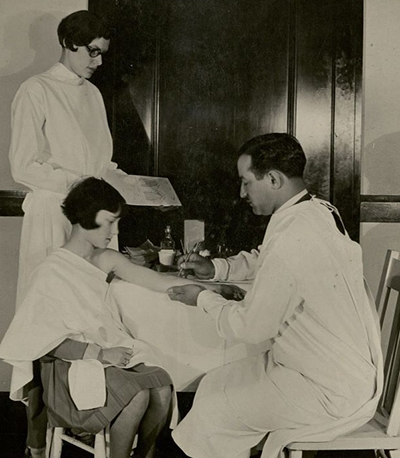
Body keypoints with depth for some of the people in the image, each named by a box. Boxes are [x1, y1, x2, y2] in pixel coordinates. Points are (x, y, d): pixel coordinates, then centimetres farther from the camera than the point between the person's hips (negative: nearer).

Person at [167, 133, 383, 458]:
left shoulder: (290, 241, -30)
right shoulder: (320, 210, -1)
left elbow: (252, 328, -19)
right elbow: (266, 260, 19)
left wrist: (203, 299, -4)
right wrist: (217, 268, 7)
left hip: (334, 395, -9)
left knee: (212, 415, -2)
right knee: (215, 384, 14)